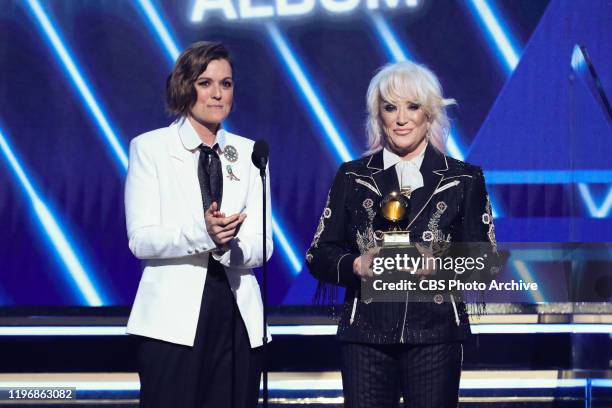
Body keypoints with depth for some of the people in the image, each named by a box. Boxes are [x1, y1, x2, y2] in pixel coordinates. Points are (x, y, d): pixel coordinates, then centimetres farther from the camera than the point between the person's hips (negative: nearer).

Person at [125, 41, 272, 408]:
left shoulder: (248, 153, 11)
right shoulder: (149, 148, 3)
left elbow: (261, 247, 4)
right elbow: (140, 239, -7)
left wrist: (229, 243, -18)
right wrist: (201, 233, -24)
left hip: (240, 318, 3)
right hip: (174, 319, -3)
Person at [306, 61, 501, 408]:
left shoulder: (464, 180, 9)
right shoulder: (352, 177, 12)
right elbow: (319, 257, 9)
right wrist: (357, 265, -10)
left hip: (435, 336, -1)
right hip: (366, 335, 1)